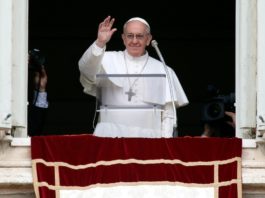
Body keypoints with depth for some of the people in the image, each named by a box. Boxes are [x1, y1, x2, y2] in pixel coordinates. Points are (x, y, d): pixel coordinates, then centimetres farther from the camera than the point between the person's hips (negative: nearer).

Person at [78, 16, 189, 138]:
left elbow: (169, 114, 9)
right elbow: (86, 70, -9)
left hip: (147, 138, 0)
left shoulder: (163, 71, 12)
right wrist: (100, 43, -23)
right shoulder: (109, 60, 11)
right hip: (110, 136, 0)